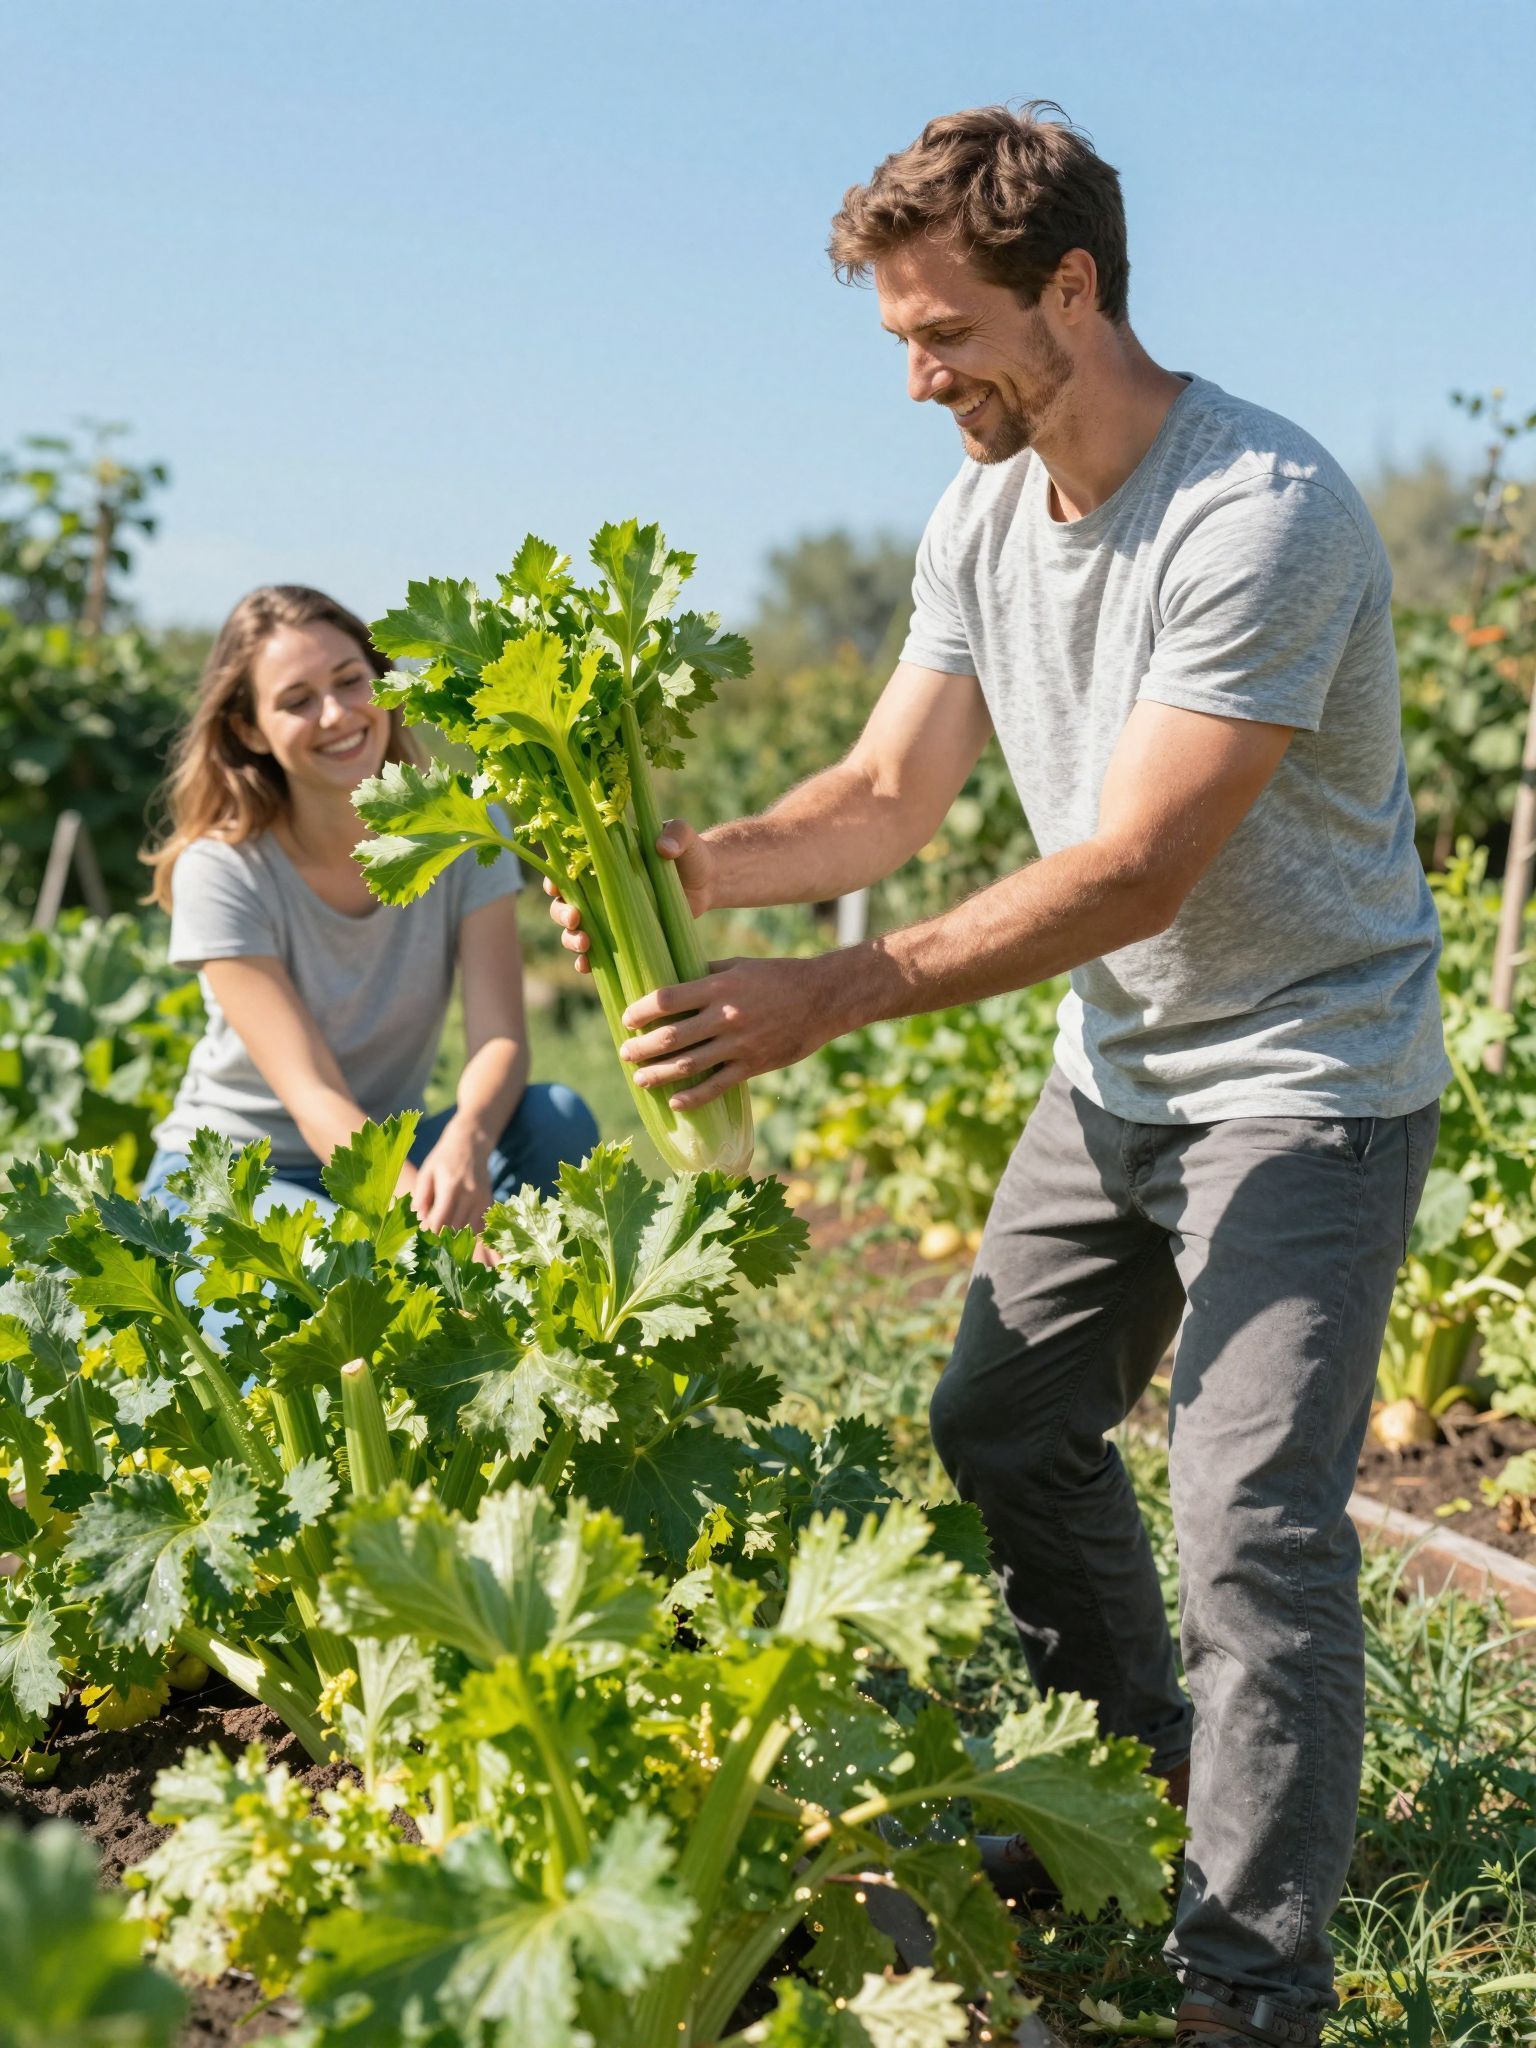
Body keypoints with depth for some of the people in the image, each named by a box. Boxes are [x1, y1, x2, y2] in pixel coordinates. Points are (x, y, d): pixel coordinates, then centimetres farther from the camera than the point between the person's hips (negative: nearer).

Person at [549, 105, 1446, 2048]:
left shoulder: (1263, 513, -26)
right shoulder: (981, 519, 1)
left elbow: (1136, 871, -30)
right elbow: (892, 793, 2)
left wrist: (821, 998, -34)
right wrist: (698, 861, -18)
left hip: (1305, 1081, -8)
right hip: (1116, 1071, 9)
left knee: (1252, 1522, -12)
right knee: (1000, 1422, 15)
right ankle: (1136, 1782, 36)